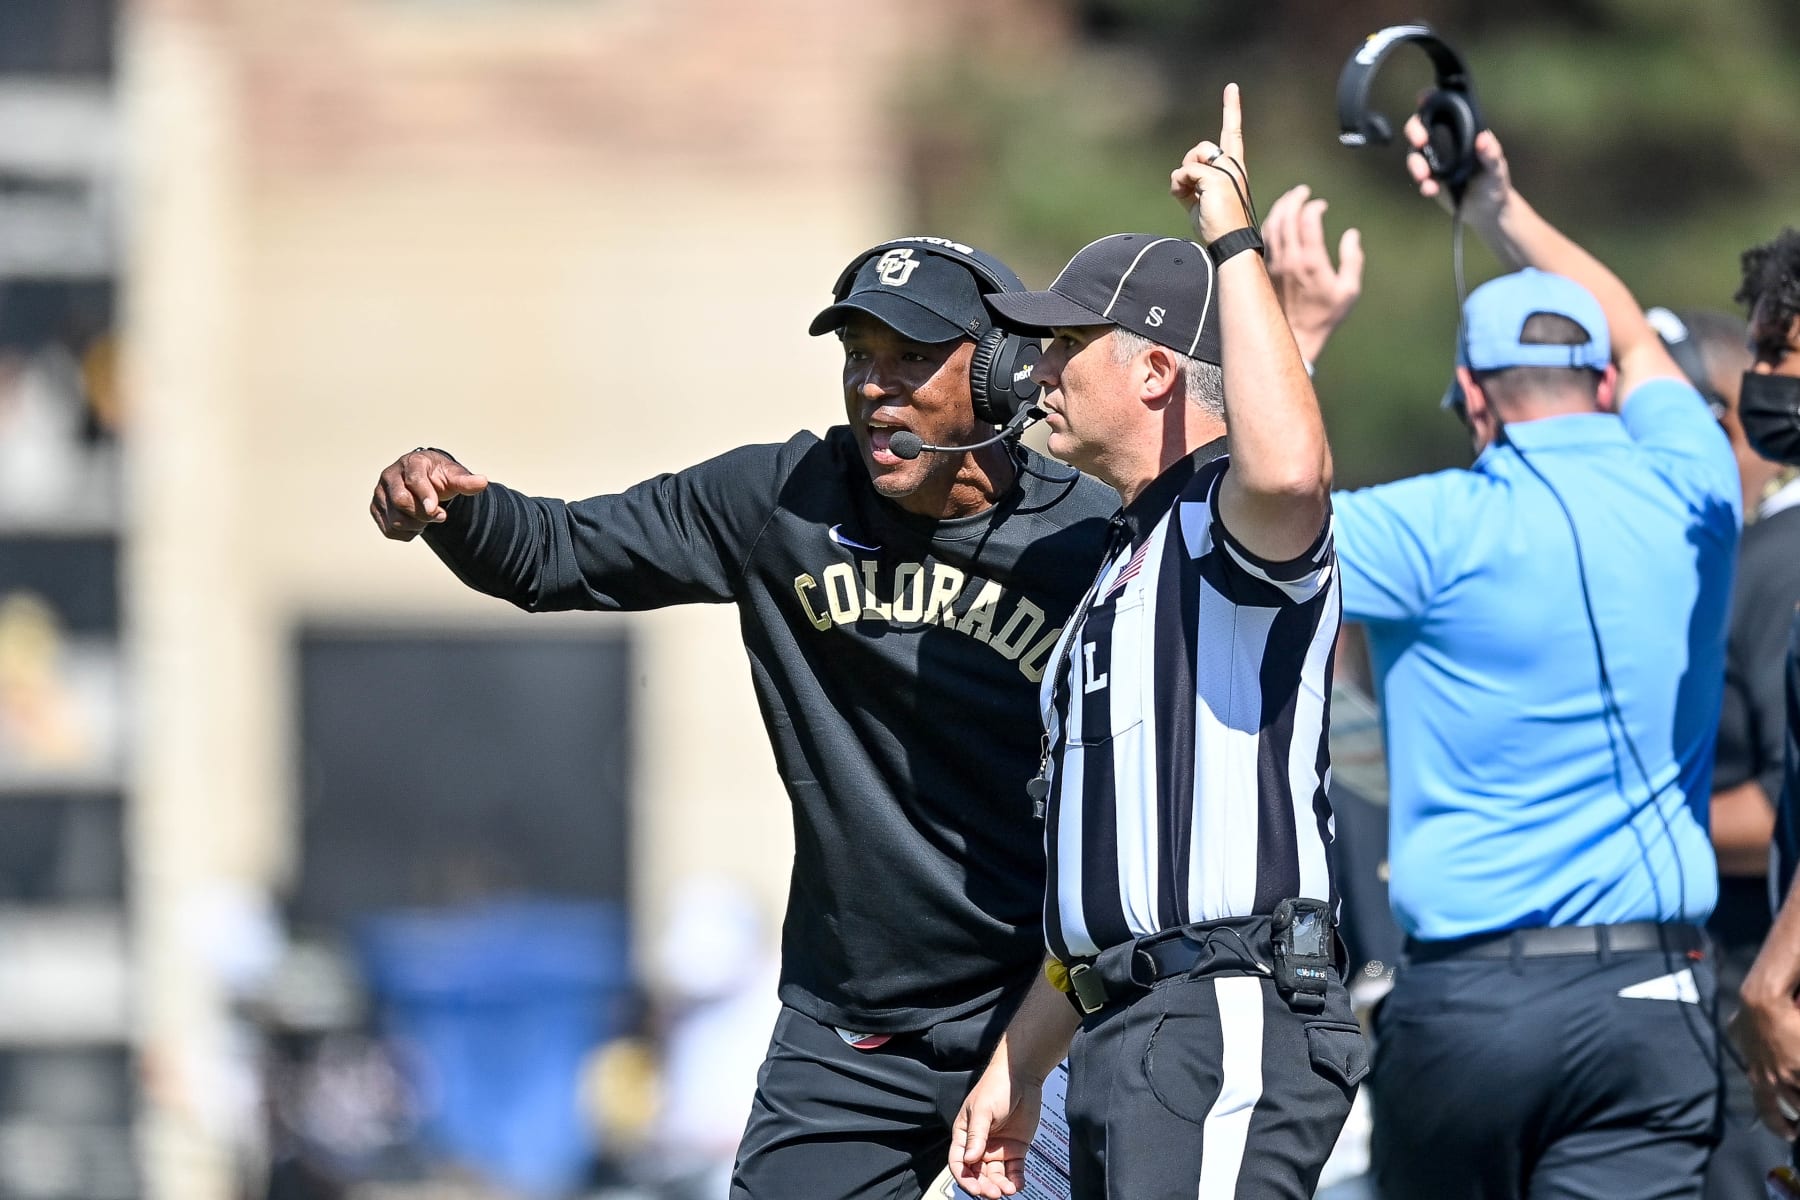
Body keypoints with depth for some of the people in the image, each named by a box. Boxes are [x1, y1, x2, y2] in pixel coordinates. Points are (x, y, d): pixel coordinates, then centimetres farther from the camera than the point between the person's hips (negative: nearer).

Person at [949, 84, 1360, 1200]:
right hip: (1122, 1041, 11)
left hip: (1232, 1027, -11)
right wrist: (1019, 1068, 27)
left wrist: (1234, 243, -24)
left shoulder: (1235, 521, -6)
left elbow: (1291, 468, -35)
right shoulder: (1129, 563, 25)